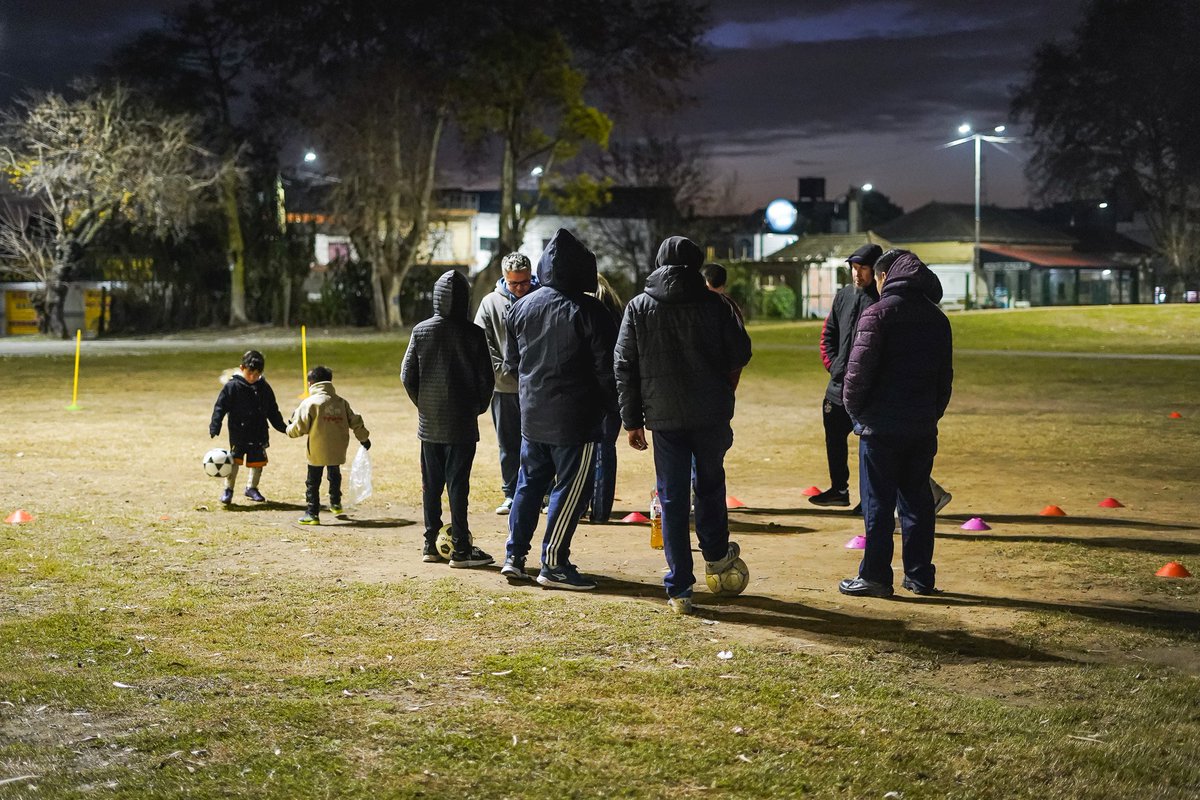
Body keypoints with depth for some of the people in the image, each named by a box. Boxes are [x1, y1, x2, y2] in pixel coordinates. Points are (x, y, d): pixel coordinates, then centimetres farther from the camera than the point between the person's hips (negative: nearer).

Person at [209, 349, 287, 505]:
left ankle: (252, 488, 30)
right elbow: (220, 407, -11)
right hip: (238, 433, -4)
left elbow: (273, 411, 12)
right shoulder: (232, 386, -10)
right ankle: (228, 490, 8)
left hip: (259, 434, 4)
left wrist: (283, 427, 11)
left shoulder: (264, 388, 3)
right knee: (234, 461, -7)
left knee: (258, 462, 11)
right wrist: (214, 427, -21)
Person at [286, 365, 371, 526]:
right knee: (334, 475, 28)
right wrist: (364, 438, 26)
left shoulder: (309, 403, -9)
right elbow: (355, 421, 12)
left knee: (313, 482, 4)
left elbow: (299, 427, -9)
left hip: (317, 451, -5)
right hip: (337, 450, 5)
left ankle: (312, 514, 3)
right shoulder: (341, 402, 6)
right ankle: (335, 504, 39)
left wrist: (289, 429, 14)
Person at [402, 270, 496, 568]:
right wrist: (478, 407, 10)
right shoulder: (473, 334, -9)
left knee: (431, 484, 11)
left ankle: (431, 544, 17)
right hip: (461, 423, -3)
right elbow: (486, 379, -7)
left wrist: (423, 405, 14)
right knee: (458, 484, -1)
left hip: (429, 422, 3)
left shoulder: (420, 331, -1)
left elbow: (407, 375, 1)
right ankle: (461, 549, 1)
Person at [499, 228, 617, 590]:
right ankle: (553, 564, 2)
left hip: (532, 414, 6)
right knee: (572, 488, 1)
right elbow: (607, 366, -12)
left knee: (529, 482, 17)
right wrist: (607, 403, 4)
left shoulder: (522, 306, 5)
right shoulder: (587, 310, -13)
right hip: (575, 417, -6)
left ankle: (515, 555, 18)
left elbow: (511, 362, 13)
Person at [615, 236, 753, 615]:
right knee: (710, 482, 24)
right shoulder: (714, 304, -2)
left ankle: (679, 590, 4)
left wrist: (632, 420, 6)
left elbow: (624, 367, 1)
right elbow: (740, 353, -2)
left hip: (664, 416, 0)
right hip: (711, 413, 0)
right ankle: (716, 553, 39)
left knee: (672, 498, 4)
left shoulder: (638, 307, 2)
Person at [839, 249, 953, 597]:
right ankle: (920, 576, 14)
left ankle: (875, 577, 2)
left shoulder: (878, 312, -9)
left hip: (882, 425, -6)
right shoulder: (937, 317, 11)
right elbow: (945, 376, 15)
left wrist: (853, 408, 0)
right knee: (917, 500, 11)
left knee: (878, 503, 0)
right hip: (923, 426, 6)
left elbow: (859, 369, -13)